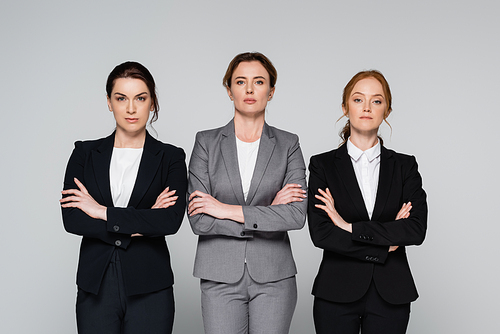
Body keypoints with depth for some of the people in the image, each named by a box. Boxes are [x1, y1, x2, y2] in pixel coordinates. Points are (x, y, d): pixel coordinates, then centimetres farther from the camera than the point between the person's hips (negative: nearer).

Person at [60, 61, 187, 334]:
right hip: (96, 287, 1)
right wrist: (139, 225, -11)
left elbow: (172, 220, -13)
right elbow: (71, 219, -5)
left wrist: (103, 212, -12)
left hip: (149, 289, -1)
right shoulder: (85, 154, 6)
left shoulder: (171, 157, 2)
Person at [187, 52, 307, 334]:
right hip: (221, 276, 0)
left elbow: (297, 215, -9)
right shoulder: (207, 142, 2)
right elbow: (199, 219, -7)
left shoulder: (288, 144, 4)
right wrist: (269, 213, -10)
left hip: (273, 278, 1)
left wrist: (230, 210, -12)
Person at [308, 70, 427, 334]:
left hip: (391, 293, 1)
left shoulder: (404, 166, 5)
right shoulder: (322, 165, 1)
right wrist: (386, 243, -10)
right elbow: (320, 233, -10)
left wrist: (351, 227, -13)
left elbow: (417, 228, -9)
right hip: (337, 292, -1)